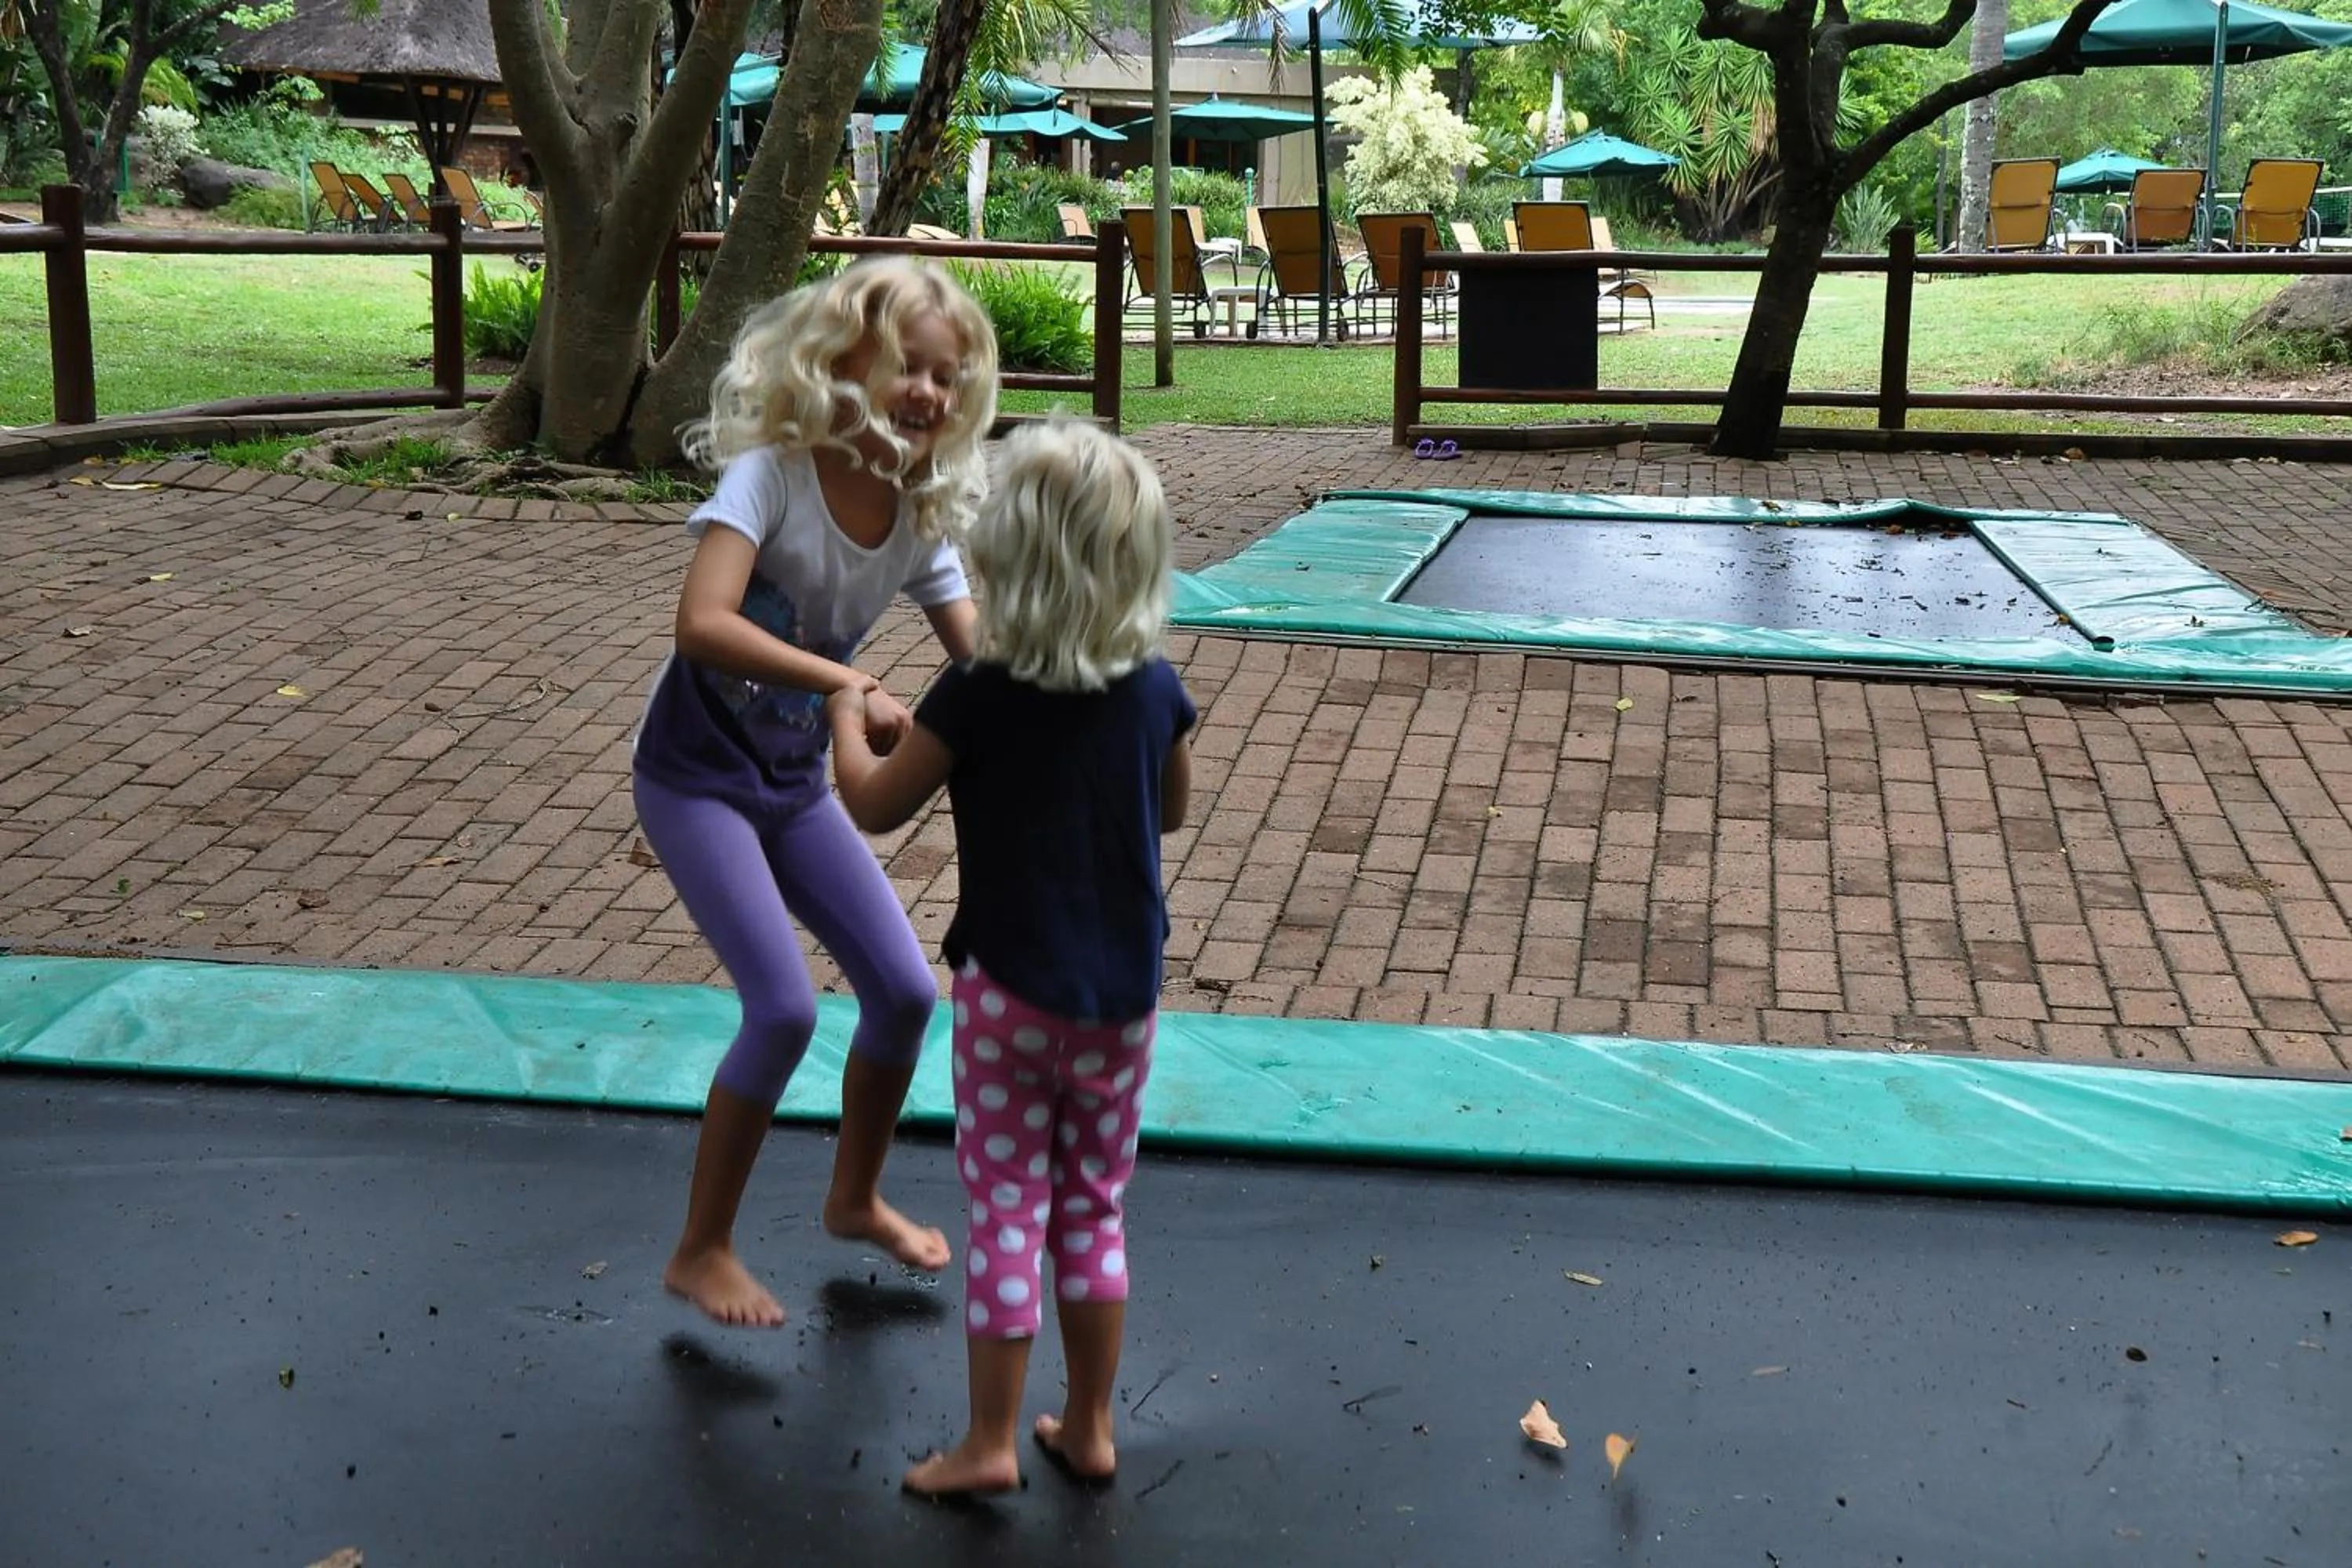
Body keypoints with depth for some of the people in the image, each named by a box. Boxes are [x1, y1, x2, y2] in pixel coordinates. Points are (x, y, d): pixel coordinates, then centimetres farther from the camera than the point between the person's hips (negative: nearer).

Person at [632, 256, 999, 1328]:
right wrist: (850, 687, -43)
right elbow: (701, 625, -37)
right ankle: (702, 1251, 6)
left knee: (905, 992, 5)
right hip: (694, 775, -6)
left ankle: (855, 1200, 31)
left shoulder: (922, 517, -4)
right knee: (785, 1010, -14)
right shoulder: (771, 476, -23)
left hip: (793, 782, 7)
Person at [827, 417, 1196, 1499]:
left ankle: (990, 1442, 15)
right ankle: (1089, 1429, 25)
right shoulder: (1157, 692, -6)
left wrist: (847, 715, 13)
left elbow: (874, 807, -4)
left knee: (1006, 1213, 6)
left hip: (1011, 991, -3)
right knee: (1095, 1209, 16)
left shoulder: (976, 700, -17)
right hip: (1123, 993, 4)